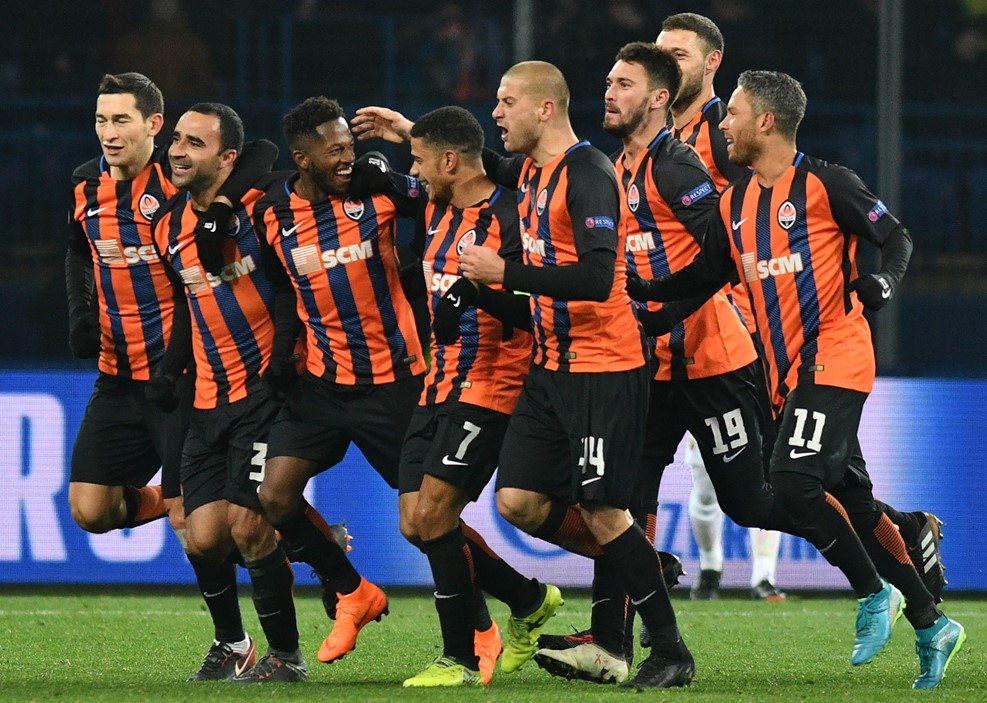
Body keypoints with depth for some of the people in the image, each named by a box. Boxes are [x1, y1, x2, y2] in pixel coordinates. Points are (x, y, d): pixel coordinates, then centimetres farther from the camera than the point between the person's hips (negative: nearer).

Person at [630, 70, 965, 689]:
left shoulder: (825, 185, -6)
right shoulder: (735, 203, 14)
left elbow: (896, 237, -3)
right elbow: (707, 276, 20)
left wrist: (884, 280, -22)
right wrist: (633, 289, 11)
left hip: (835, 359, -7)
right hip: (788, 374, 7)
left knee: (793, 480, -20)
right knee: (851, 496, 8)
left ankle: (874, 592, -3)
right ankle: (931, 624, 16)